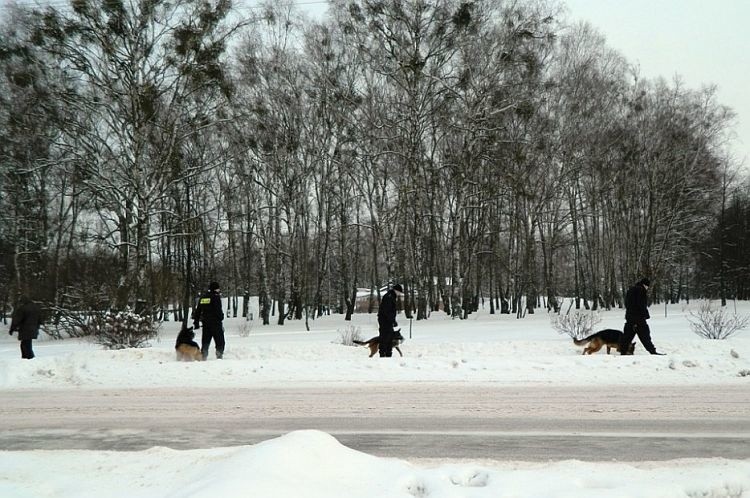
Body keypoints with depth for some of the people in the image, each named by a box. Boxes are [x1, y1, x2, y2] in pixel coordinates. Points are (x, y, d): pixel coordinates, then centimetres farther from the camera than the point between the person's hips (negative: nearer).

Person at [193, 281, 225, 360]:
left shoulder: (202, 297, 12)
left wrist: (196, 322, 19)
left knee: (205, 342, 11)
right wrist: (221, 321, -11)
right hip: (215, 323, -6)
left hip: (205, 323, 6)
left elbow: (197, 311, 15)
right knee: (220, 342, 1)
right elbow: (219, 311, -14)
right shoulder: (216, 297, -8)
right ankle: (219, 356, -6)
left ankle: (203, 357, 7)